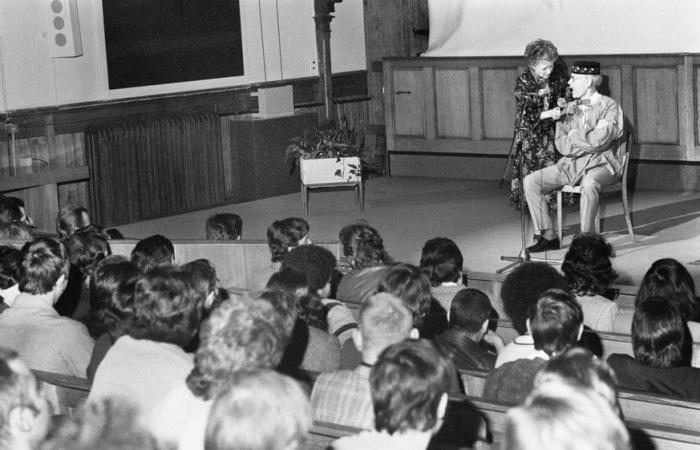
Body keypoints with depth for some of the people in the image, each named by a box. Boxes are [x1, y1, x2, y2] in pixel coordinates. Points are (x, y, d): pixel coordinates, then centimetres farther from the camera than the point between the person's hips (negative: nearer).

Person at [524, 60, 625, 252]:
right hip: (571, 164, 6)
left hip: (601, 164, -6)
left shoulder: (609, 107, -4)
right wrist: (590, 139, -12)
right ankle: (548, 236, -6)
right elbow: (561, 146, 2)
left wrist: (575, 136, -4)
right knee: (530, 181, -9)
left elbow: (600, 141, -18)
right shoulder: (569, 109, 12)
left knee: (589, 183, -41)